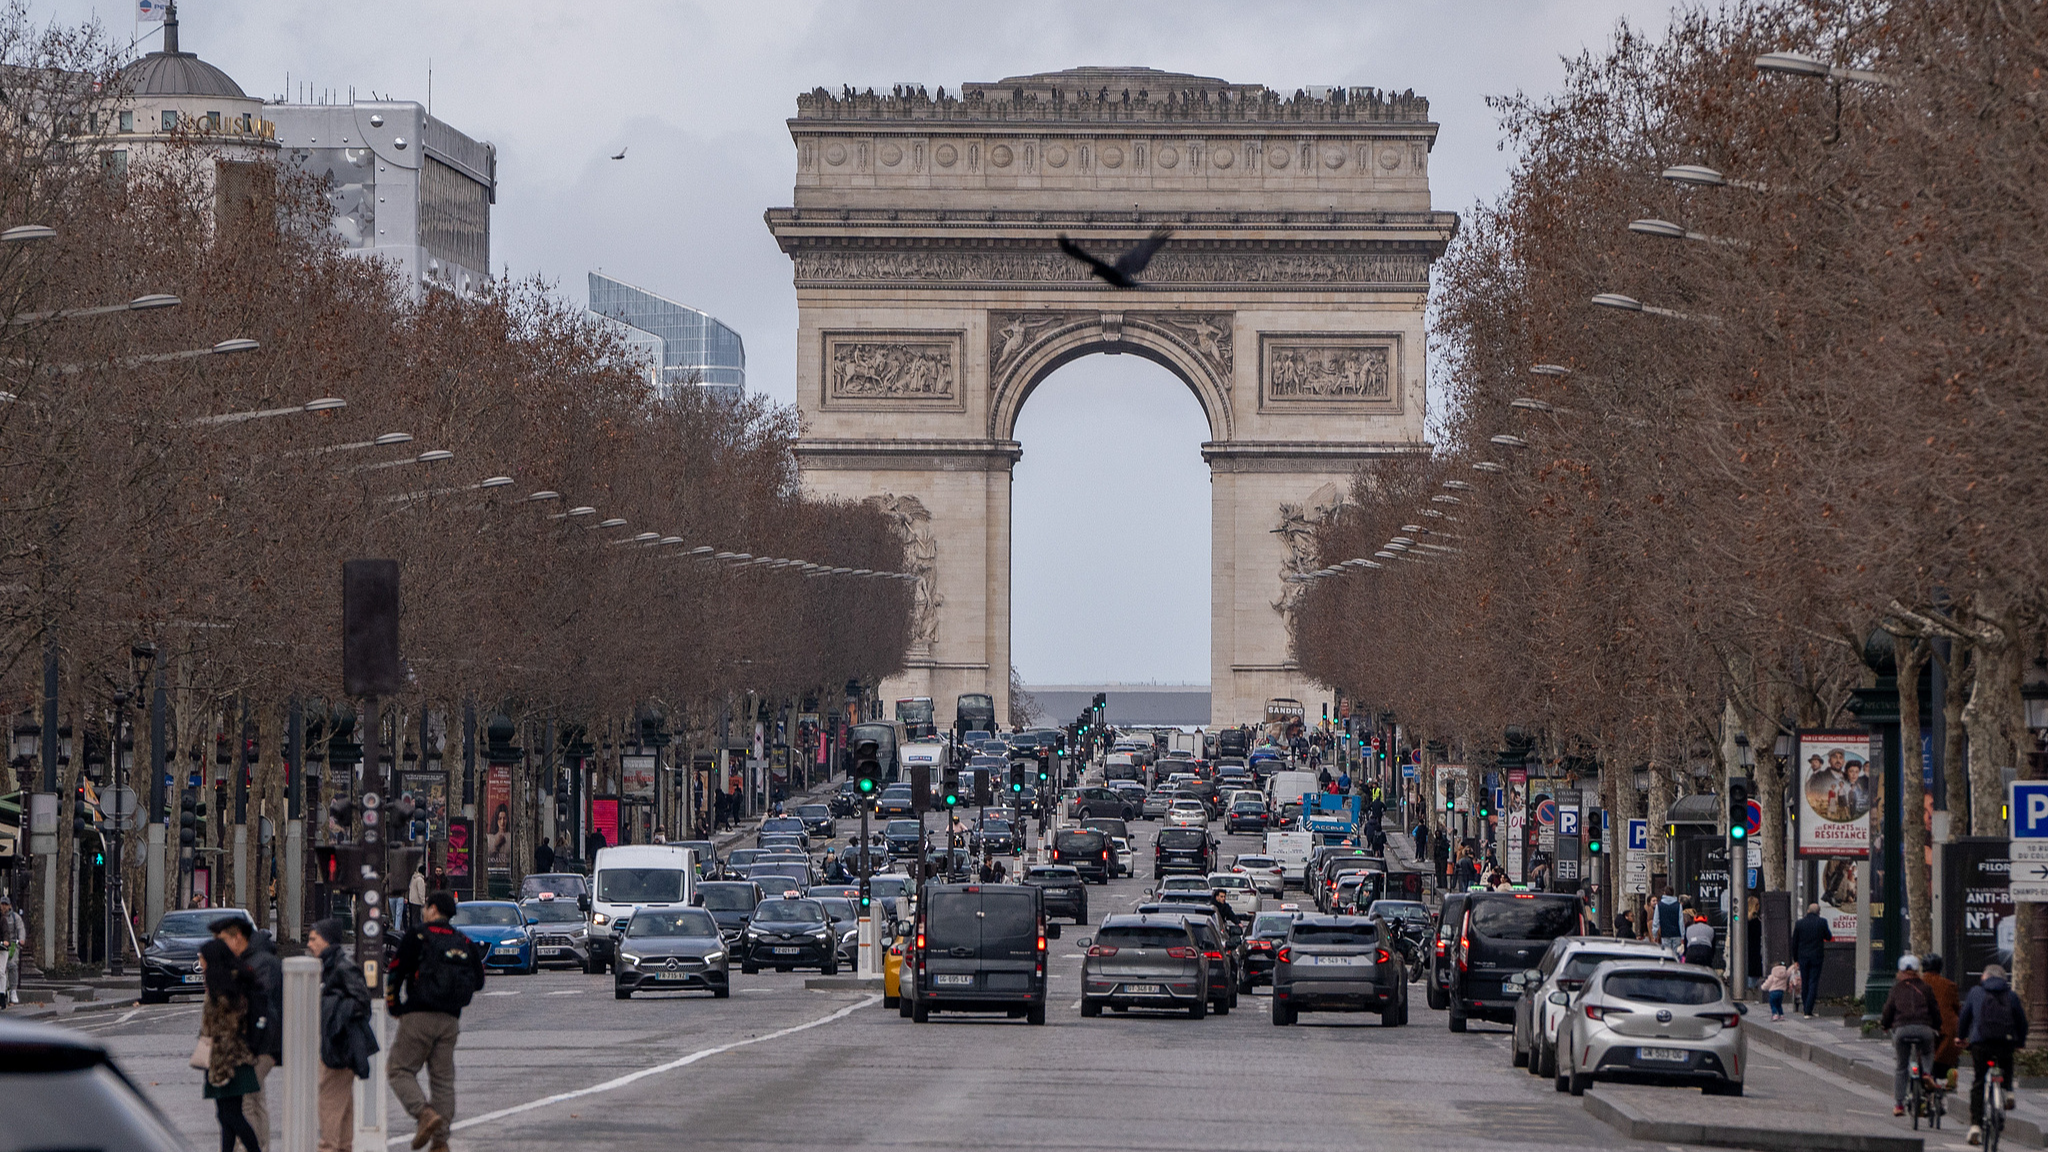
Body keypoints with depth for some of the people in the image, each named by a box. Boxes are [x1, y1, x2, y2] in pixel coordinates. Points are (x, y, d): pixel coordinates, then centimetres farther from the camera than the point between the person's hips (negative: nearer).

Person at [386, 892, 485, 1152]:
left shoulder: (417, 937, -4)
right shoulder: (465, 943, 13)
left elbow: (396, 973, -6)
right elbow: (478, 982, 15)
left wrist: (394, 1006, 7)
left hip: (419, 1015, -5)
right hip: (451, 1021, 5)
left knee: (400, 1070, 2)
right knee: (443, 1079, 8)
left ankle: (425, 1113, -21)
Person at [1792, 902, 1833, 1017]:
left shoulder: (1799, 923, -1)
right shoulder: (1821, 922, -7)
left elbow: (1794, 943, 4)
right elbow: (1828, 937, 5)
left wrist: (1795, 959, 12)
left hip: (1803, 957, 2)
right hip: (1816, 957, -2)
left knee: (1804, 983, 13)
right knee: (1813, 983, -1)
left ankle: (1805, 1010, 18)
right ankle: (1808, 1011, -8)